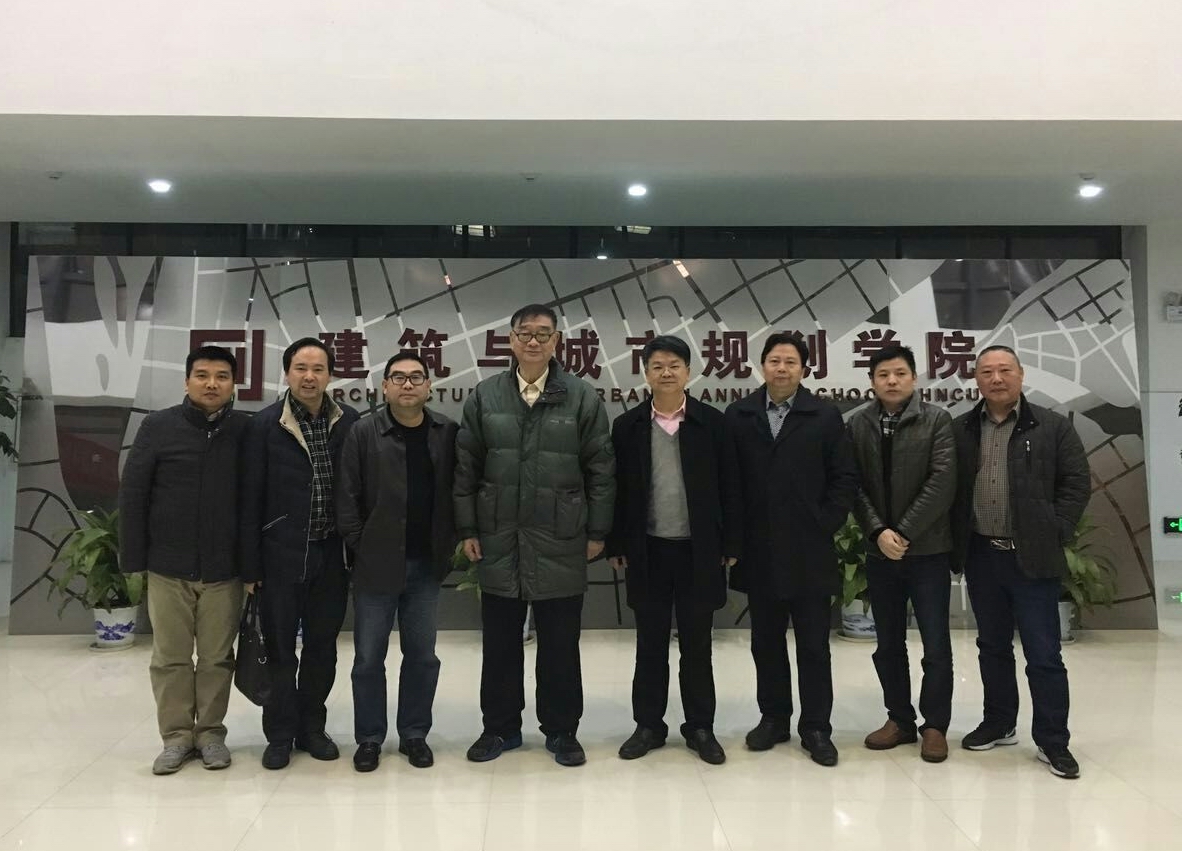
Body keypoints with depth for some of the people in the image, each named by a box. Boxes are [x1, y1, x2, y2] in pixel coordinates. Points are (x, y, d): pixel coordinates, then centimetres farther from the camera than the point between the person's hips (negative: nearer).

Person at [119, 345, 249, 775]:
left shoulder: (247, 430, -3)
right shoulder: (158, 426, -3)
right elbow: (132, 495, 0)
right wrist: (133, 560, -3)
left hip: (223, 568, 0)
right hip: (167, 567, 0)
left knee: (217, 657, 10)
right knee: (170, 657, 10)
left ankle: (211, 732, 25)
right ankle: (177, 735, 24)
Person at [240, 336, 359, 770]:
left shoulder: (349, 422, 1)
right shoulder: (265, 424, -5)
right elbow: (250, 499, -4)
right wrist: (250, 565, -6)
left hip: (330, 555, 2)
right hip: (281, 555, -2)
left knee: (322, 645, 13)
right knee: (280, 647, 8)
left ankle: (312, 727, 29)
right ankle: (280, 734, 24)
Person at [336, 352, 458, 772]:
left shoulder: (447, 433, 1)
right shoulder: (364, 433, -6)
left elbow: (455, 492, 5)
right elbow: (347, 499, -4)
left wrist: (449, 546, 0)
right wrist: (360, 547, -6)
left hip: (426, 565, 2)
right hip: (376, 564, -2)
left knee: (422, 655, 12)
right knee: (368, 657, 9)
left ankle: (414, 734, 28)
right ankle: (369, 738, 25)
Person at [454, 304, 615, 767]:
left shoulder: (581, 396, -3)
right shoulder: (485, 396, 3)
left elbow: (601, 469, -1)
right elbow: (466, 467, 5)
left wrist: (597, 531, -3)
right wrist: (467, 529, 1)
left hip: (560, 542, -2)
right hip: (499, 539, 2)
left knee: (560, 643, 9)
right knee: (500, 641, 12)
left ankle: (561, 730, 25)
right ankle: (500, 727, 28)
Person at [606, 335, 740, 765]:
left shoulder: (711, 421, -1)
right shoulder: (628, 425, 2)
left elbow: (727, 486, 1)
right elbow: (618, 489, 3)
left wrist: (730, 544, -1)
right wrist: (616, 545, 1)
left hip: (699, 550, -1)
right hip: (648, 550, 1)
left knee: (696, 643, 10)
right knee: (650, 643, 11)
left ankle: (700, 727, 23)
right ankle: (648, 724, 24)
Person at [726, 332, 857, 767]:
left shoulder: (826, 415, 1)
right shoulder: (738, 415, 4)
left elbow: (845, 478, 0)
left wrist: (824, 525, -6)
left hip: (809, 552, -1)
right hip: (758, 551, 2)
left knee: (814, 645, 7)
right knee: (766, 643, 12)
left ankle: (816, 727, 19)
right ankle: (773, 717, 26)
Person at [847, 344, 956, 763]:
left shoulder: (937, 420, -3)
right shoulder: (858, 424, 4)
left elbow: (942, 483, -11)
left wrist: (904, 532, -15)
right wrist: (878, 531, -12)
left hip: (928, 549, -2)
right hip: (879, 551, 3)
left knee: (936, 645, 3)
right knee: (888, 644, 12)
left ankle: (935, 725, 19)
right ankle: (899, 719, 26)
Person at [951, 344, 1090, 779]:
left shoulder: (1053, 426, -1)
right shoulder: (960, 430, 5)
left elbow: (1077, 483, -1)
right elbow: (948, 488, 9)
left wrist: (1053, 533, -7)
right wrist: (958, 541, 2)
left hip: (1032, 558, -3)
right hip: (981, 556, 3)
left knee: (1044, 654, 2)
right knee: (992, 647, 15)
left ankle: (1052, 740, 15)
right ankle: (999, 723, 29)